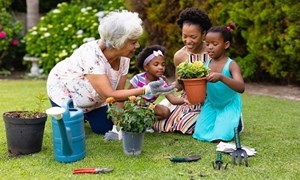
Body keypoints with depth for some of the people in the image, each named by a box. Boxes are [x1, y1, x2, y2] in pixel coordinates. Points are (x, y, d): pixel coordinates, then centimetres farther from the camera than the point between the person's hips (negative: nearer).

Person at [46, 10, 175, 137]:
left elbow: (118, 92, -12)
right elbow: (110, 95, -41)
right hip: (64, 90, -5)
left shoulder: (124, 57, -21)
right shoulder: (91, 56, -41)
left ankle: (83, 113, 27)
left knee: (104, 129, -1)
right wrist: (147, 89, -43)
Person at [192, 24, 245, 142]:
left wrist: (221, 77, -47)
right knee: (201, 134, -7)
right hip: (211, 104, 4)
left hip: (229, 105, -4)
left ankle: (234, 123, 19)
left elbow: (241, 88, -33)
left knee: (220, 137, -14)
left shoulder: (231, 65, -19)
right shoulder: (206, 64, -6)